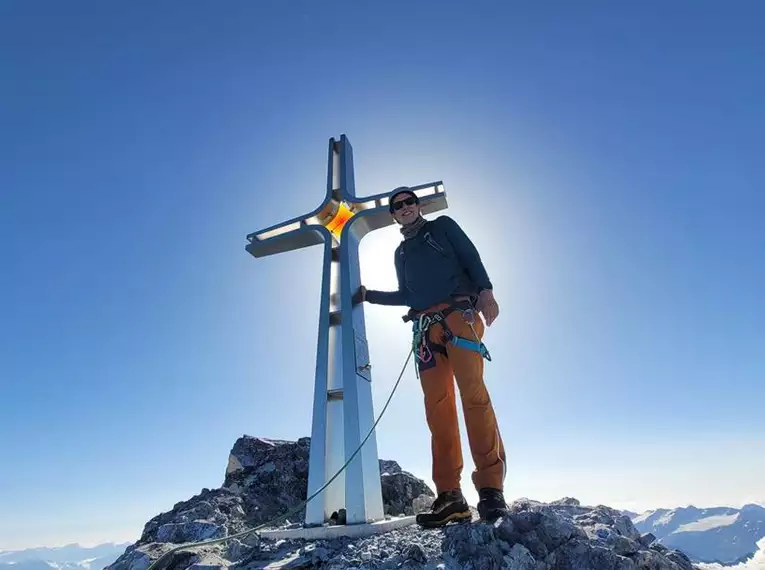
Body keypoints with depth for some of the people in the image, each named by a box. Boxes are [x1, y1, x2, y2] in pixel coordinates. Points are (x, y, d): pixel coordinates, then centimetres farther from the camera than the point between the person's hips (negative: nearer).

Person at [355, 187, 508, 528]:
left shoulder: (442, 226, 18)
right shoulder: (401, 253, 30)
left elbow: (471, 257, 6)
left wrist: (485, 290, -11)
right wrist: (369, 295, 27)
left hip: (460, 314, -4)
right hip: (425, 327, 4)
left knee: (472, 392, -20)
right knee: (437, 407, -7)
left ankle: (490, 488, -20)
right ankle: (450, 497, -8)